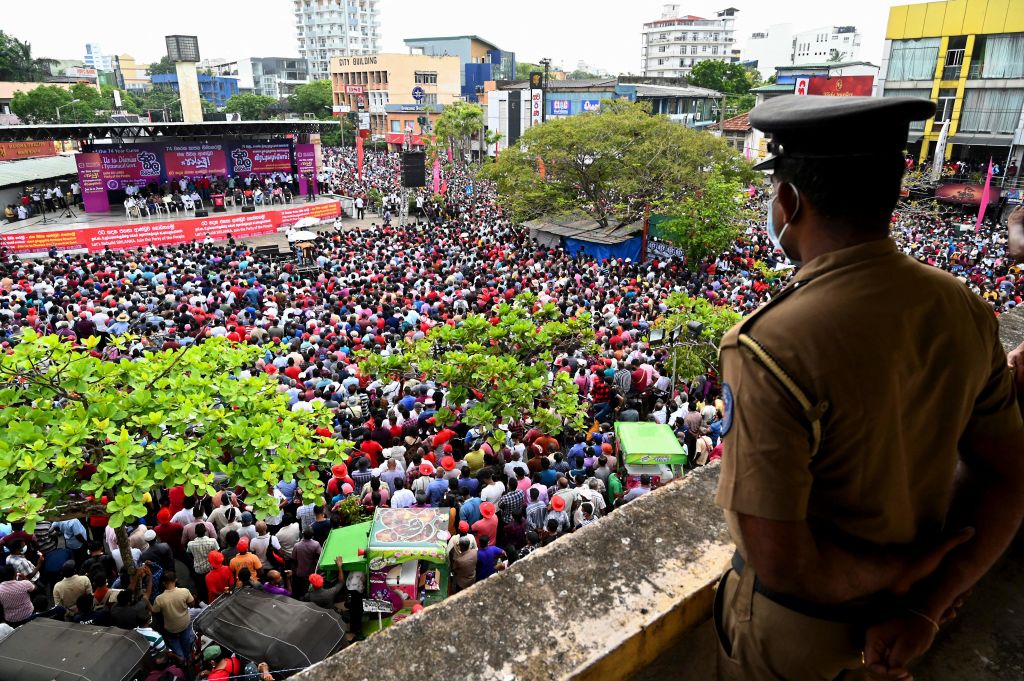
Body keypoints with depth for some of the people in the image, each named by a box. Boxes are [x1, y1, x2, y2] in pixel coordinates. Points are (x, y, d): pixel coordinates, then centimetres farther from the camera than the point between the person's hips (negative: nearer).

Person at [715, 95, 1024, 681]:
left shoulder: (770, 350, -35)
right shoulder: (966, 310, -13)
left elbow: (779, 562, -31)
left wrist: (900, 569, -15)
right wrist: (927, 605, -8)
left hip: (797, 625, -5)